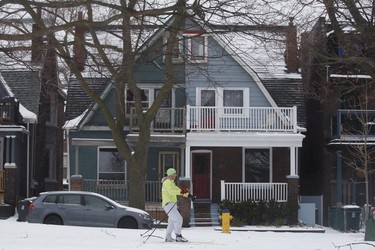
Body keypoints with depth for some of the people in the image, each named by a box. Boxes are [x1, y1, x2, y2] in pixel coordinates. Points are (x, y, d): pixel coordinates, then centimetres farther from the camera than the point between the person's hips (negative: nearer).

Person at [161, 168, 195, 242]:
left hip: (171, 205, 11)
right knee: (178, 219, -18)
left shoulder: (171, 182, 22)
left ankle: (168, 237, 23)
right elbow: (170, 191, -27)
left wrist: (188, 195, 22)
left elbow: (177, 190, 27)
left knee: (172, 221, 17)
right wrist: (181, 191, -40)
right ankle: (178, 236, -21)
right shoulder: (167, 182, -11)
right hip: (169, 204, -11)